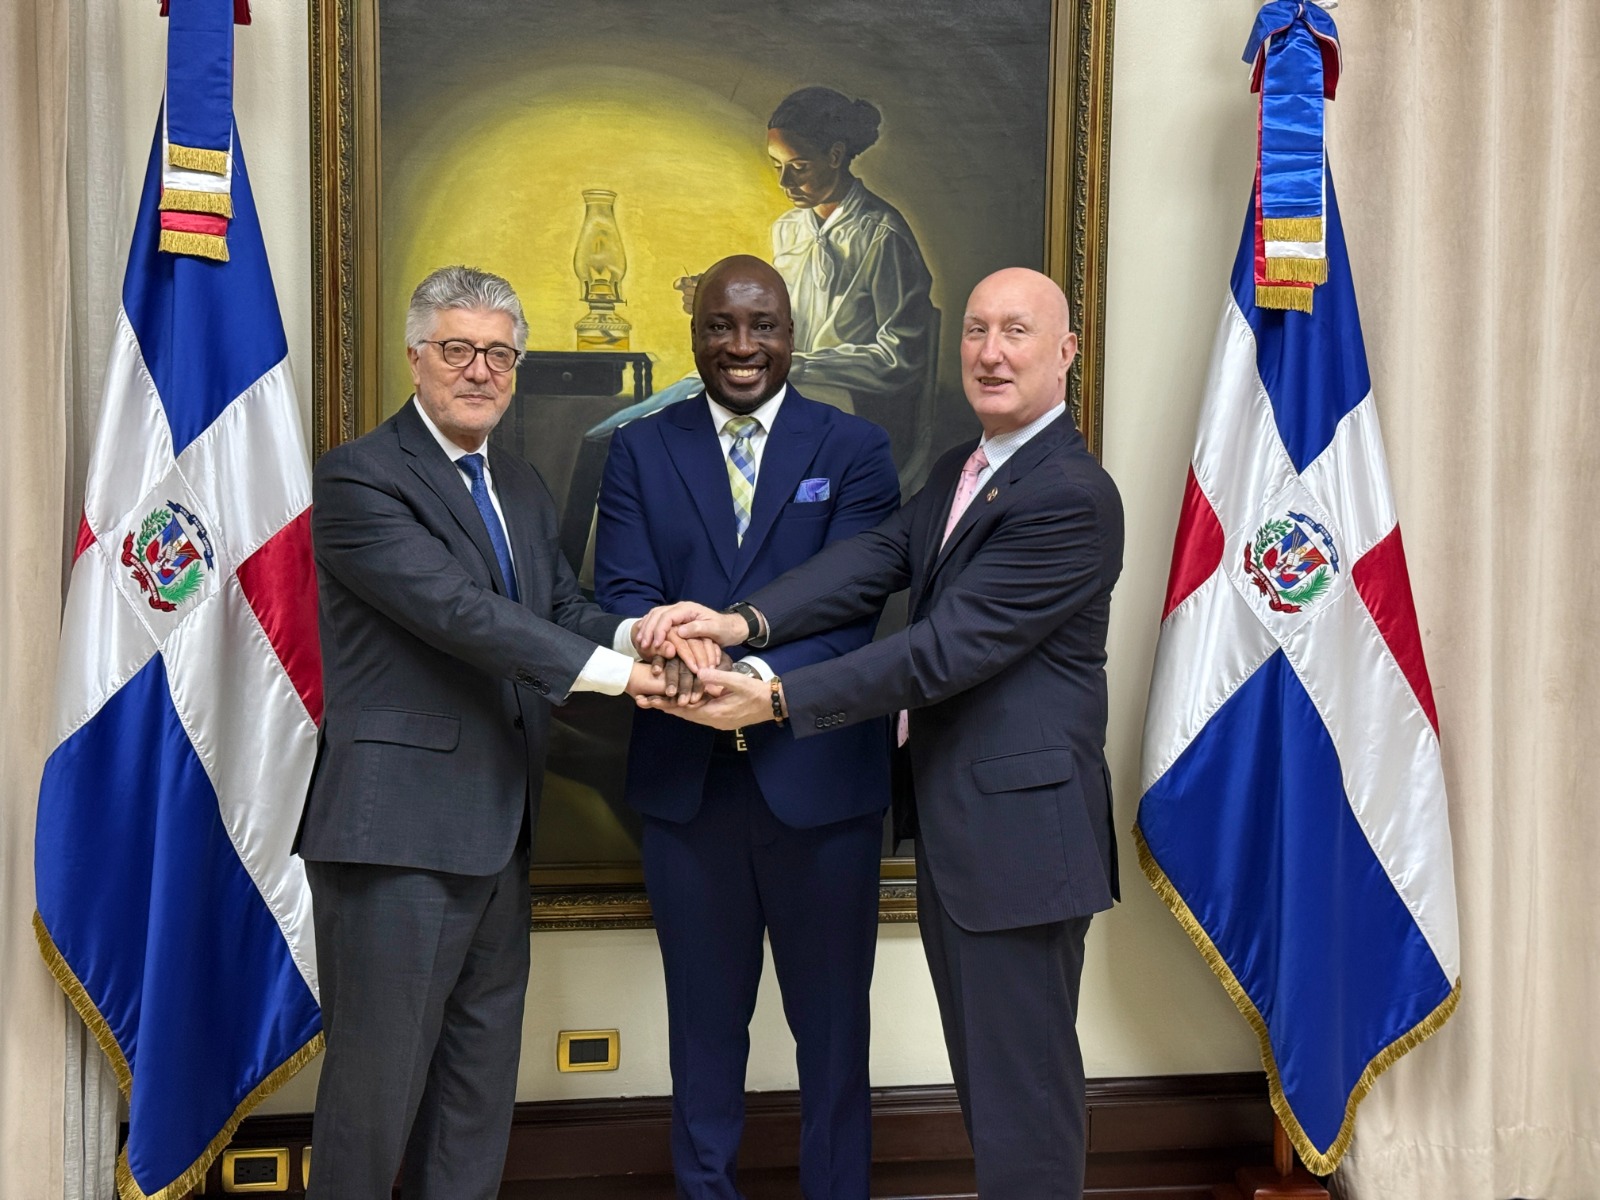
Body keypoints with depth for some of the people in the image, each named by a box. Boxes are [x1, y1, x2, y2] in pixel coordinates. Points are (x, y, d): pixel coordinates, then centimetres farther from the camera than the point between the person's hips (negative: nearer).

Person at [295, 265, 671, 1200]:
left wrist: (633, 634, -12)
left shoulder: (523, 489, 16)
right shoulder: (357, 479, -10)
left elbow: (561, 607, 10)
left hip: (499, 832, 8)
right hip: (398, 832, -8)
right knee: (377, 1087, 3)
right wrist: (611, 671, -23)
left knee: (480, 1095, 17)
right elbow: (459, 610, -21)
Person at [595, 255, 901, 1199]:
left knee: (833, 1023, 13)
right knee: (705, 1022, 17)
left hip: (820, 775, -1)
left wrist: (762, 677, -29)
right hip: (687, 779, 2)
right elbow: (622, 595, -5)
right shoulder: (640, 452, 6)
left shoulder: (855, 450, 0)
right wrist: (670, 662, -28)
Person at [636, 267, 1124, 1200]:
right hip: (951, 828, 9)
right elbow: (873, 562, 0)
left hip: (1020, 833, -9)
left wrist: (777, 700, -24)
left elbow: (947, 647, -23)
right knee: (983, 1074, 20)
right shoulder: (955, 474, 14)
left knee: (1022, 1084, 2)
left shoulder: (1074, 499, -17)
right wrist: (742, 623, -17)